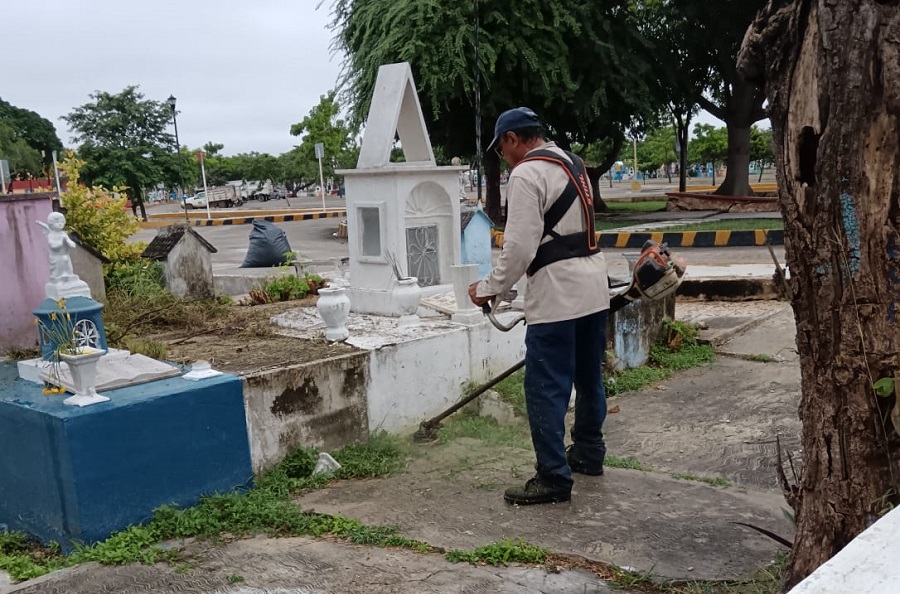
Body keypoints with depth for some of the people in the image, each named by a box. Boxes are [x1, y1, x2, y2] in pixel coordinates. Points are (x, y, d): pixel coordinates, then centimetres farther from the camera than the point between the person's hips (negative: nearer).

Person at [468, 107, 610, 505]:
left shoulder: (526, 174, -12)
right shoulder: (573, 164, 17)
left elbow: (519, 247, -18)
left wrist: (491, 289, -5)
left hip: (557, 295, -10)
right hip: (594, 288, 10)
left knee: (546, 389, -5)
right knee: (588, 378, 20)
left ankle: (553, 478, -1)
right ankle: (588, 454, 34)